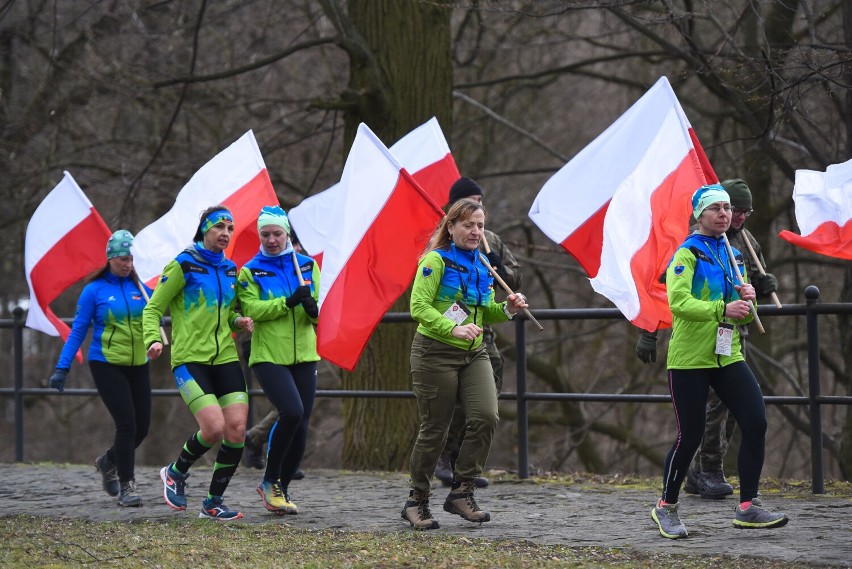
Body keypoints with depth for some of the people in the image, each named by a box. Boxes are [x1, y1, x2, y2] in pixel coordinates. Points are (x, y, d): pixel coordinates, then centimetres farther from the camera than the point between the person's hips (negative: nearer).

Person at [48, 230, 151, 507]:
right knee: (127, 424, -13)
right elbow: (78, 331, -3)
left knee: (142, 426, 5)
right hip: (106, 365, -5)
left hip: (138, 366, 5)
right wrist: (62, 368, -8)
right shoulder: (94, 290, -4)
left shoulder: (140, 288, 7)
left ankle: (108, 462, 35)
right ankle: (126, 487, -2)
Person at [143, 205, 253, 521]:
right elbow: (153, 308, 0)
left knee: (237, 429, -7)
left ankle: (213, 503, 7)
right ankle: (176, 473, 9)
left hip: (225, 358, 6)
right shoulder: (183, 265, -3)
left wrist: (239, 321, 5)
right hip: (189, 360, -6)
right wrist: (153, 339, -18)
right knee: (214, 427, -20)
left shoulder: (230, 270, 15)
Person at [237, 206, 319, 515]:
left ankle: (281, 489, 20)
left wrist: (312, 309, -16)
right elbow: (251, 309, -11)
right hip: (268, 357, -4)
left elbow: (321, 308, 7)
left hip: (303, 356, 4)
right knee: (291, 411, -23)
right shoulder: (251, 271, 3)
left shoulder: (307, 265, 11)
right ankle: (270, 481, -5)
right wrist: (288, 301, -21)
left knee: (301, 425, 3)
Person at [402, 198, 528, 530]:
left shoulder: (482, 266, 13)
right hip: (435, 353, -6)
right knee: (435, 430, -1)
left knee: (485, 417, -14)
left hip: (473, 354, 6)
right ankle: (417, 501, 15)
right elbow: (419, 306, -16)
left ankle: (461, 492, -2)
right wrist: (453, 329, -28)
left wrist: (507, 309, 1)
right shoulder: (436, 260, -8)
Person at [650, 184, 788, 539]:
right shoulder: (687, 254, -6)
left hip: (727, 357, 6)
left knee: (756, 423, -7)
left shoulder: (734, 257, 16)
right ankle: (666, 508, 16)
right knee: (690, 437, -4)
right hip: (690, 359, -6)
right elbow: (678, 302, -21)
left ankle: (747, 508, 1)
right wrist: (723, 309, -30)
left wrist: (747, 300, -3)